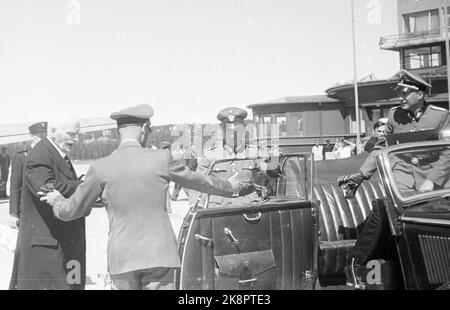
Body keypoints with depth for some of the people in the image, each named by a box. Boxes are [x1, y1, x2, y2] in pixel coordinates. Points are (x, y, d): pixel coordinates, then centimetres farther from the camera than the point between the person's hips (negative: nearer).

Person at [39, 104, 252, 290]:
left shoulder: (101, 168, -4)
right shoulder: (161, 159, -4)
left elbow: (70, 211, 5)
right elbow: (198, 181, 12)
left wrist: (56, 199, 29)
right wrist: (230, 187, 31)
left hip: (122, 258, 1)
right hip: (158, 254, -1)